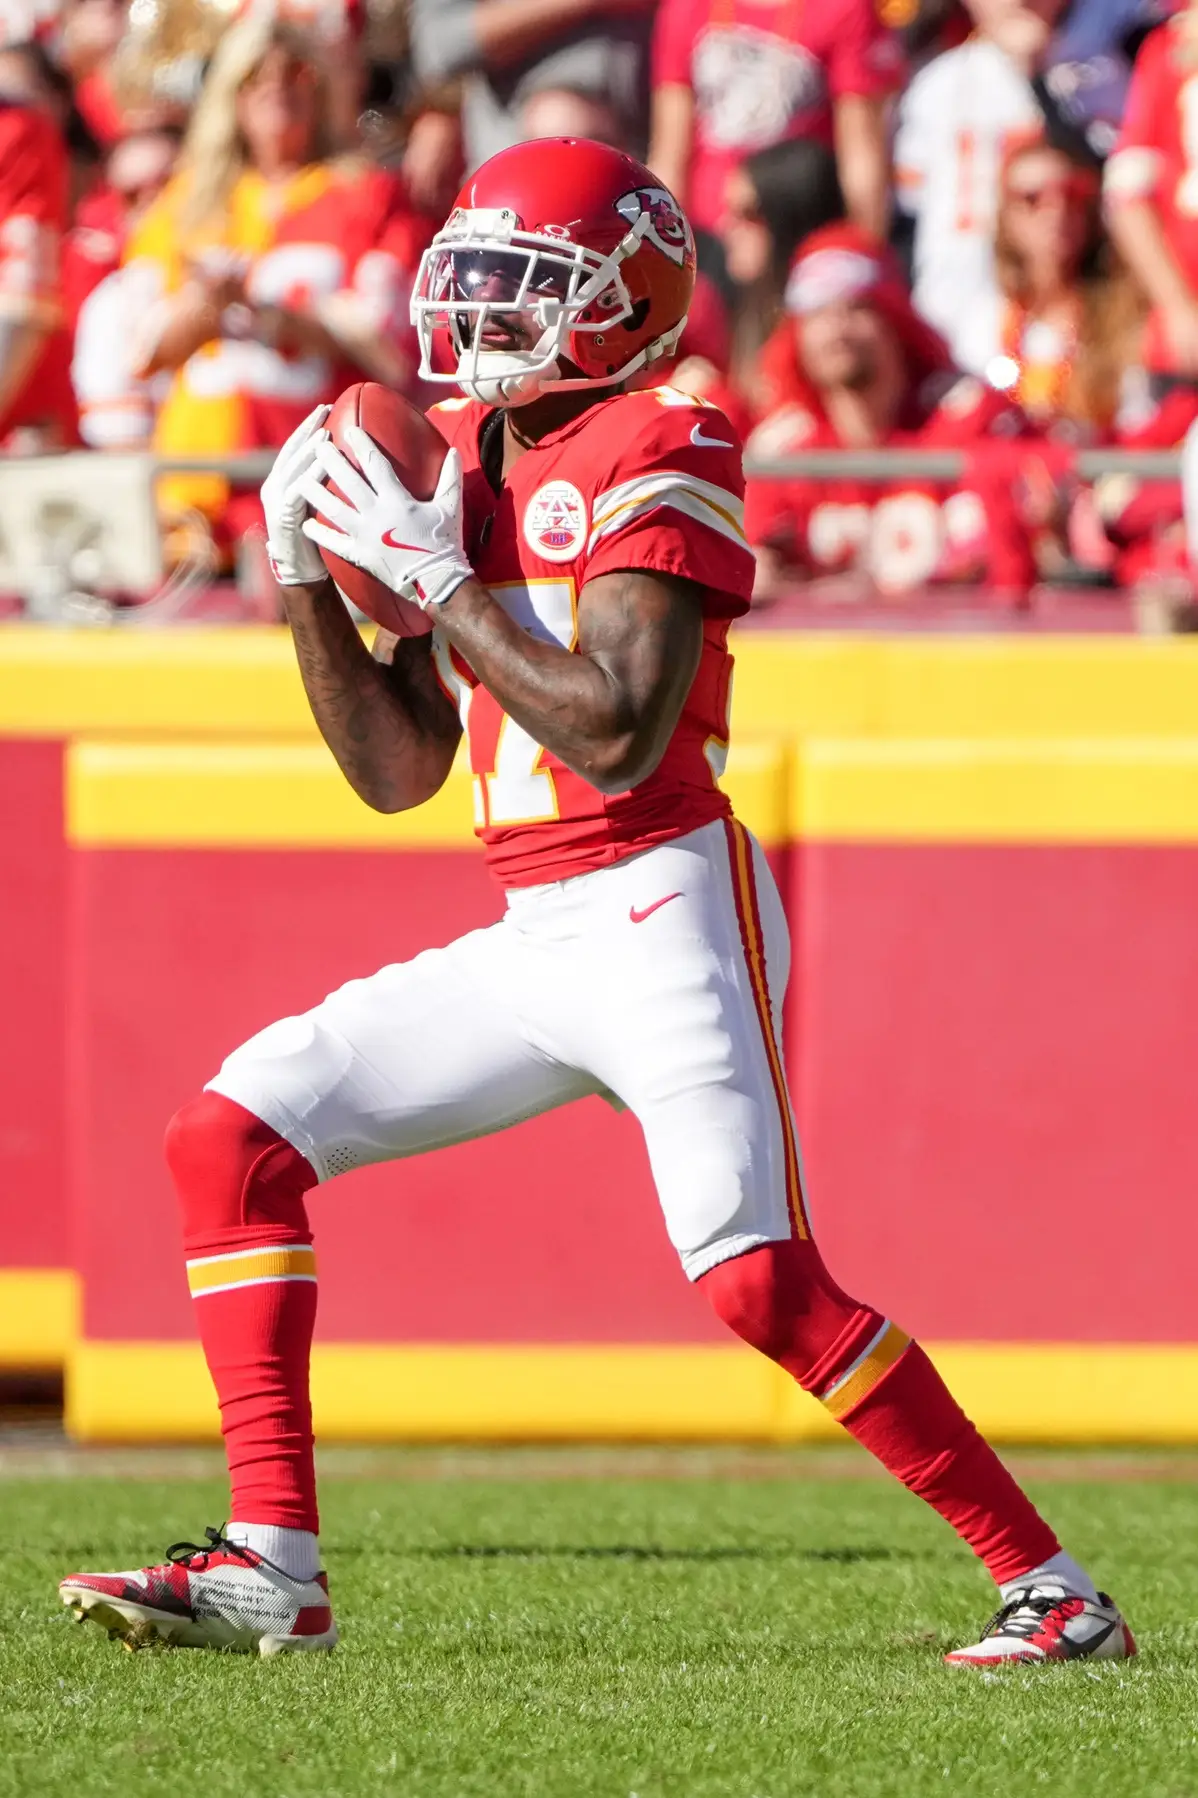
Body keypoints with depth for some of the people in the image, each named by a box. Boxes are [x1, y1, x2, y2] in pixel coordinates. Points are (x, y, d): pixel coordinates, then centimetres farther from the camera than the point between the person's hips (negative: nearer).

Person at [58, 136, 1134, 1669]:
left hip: (665, 912, -8)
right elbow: (397, 771, 15)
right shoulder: (458, 466, 15)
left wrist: (433, 572, -16)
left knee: (759, 1281, -17)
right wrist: (307, 576, 4)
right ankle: (271, 1570, -1)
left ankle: (1047, 1582, -6)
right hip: (530, 939, 8)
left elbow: (615, 735, -21)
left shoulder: (655, 460, -10)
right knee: (230, 1137, 1)